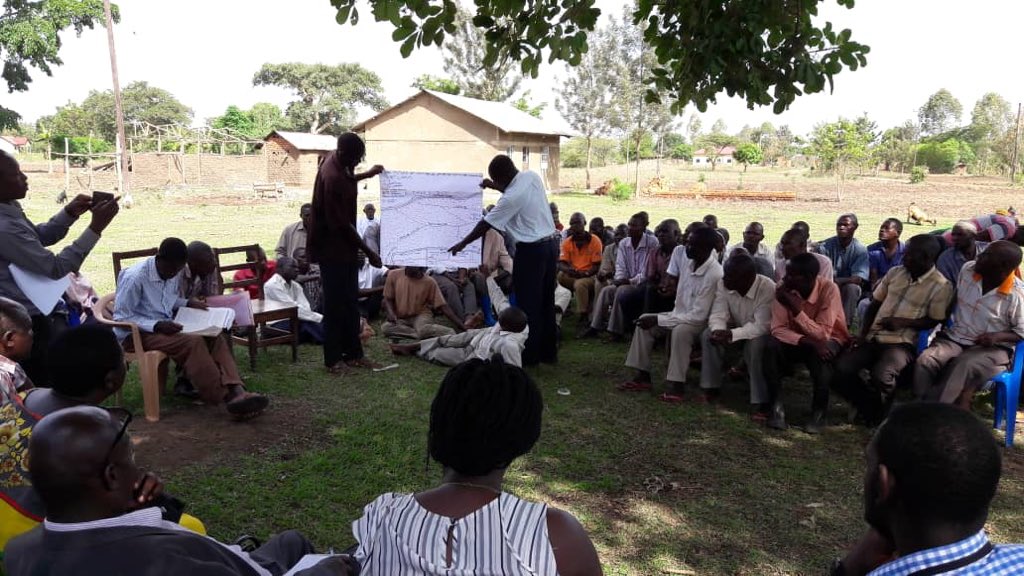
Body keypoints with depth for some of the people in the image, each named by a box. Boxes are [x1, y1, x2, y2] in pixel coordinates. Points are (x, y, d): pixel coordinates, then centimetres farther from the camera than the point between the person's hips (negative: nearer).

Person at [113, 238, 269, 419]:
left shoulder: (175, 274, 5)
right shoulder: (134, 277, -16)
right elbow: (120, 317, -15)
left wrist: (187, 303, 2)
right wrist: (156, 326, -25)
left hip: (165, 327, 7)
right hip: (137, 333, -7)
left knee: (216, 339, -19)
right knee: (193, 342, -31)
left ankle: (236, 390, -37)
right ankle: (225, 397, -31)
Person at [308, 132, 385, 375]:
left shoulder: (337, 163, 2)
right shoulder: (332, 178, -26)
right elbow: (341, 224, -24)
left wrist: (367, 174, 27)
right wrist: (368, 251, -19)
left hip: (344, 247, 10)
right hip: (333, 249, -9)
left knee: (351, 302, 14)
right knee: (336, 304, 0)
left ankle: (354, 353, 23)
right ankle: (333, 359, 11)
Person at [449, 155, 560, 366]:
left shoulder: (511, 198, -20)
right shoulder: (532, 176, 2)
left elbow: (486, 224, -11)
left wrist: (462, 244, 0)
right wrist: (496, 187, 20)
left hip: (531, 250, -9)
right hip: (551, 243, 9)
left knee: (527, 304, 2)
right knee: (546, 301, 14)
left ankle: (528, 355, 9)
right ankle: (548, 352, 23)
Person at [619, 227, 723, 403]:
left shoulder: (714, 275, -30)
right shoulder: (682, 253, -10)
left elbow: (698, 316, -30)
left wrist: (658, 320, -28)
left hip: (701, 321, -8)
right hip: (681, 313, 8)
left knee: (680, 330, -36)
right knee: (644, 320, -5)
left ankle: (676, 385, -28)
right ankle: (643, 376, -3)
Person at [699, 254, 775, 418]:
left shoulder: (768, 289, -31)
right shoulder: (723, 284, -17)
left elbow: (761, 326, -34)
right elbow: (718, 314, -16)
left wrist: (732, 334, -45)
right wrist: (719, 331, -39)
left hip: (761, 333, -5)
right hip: (736, 328, 5)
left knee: (755, 345, -37)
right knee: (708, 335, -20)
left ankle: (761, 402, -26)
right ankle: (710, 388, -8)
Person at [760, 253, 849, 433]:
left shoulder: (829, 289, -25)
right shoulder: (783, 288, -17)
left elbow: (822, 334, -30)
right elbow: (778, 329, -19)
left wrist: (796, 309, -38)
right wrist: (807, 341, -34)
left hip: (829, 340, -3)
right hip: (796, 340, 3)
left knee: (820, 354, -37)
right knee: (770, 344, -28)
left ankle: (820, 411, -16)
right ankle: (777, 407, -20)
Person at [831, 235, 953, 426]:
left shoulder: (941, 286, -3)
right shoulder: (894, 273, 11)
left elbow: (935, 321, -2)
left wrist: (903, 322, -15)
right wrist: (863, 333, 2)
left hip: (902, 343, -5)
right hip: (873, 338, 5)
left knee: (880, 376, -33)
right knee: (841, 369, -19)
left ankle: (876, 415, -1)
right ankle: (868, 405, 7)